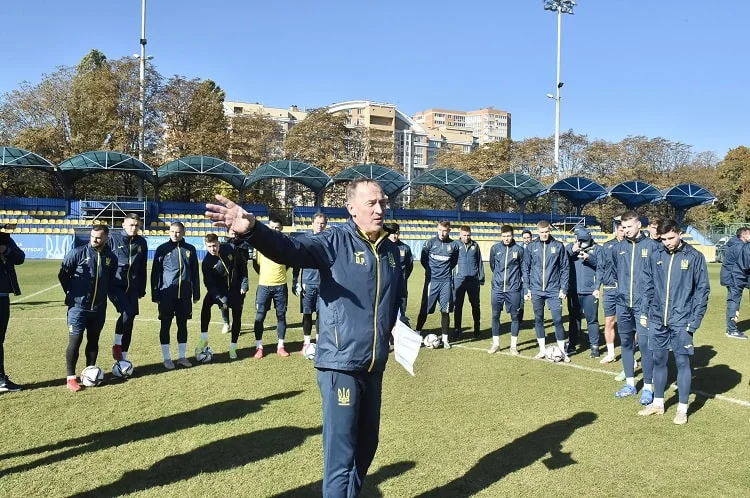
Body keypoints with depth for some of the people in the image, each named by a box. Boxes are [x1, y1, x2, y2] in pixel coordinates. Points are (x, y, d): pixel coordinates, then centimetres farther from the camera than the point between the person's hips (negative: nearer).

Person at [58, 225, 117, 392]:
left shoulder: (111, 258, 3)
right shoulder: (77, 253, -8)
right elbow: (63, 274, -1)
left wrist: (103, 294, 11)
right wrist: (73, 293, 3)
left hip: (99, 308, 4)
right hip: (78, 306, -4)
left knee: (93, 340, 12)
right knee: (75, 341, -3)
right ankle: (71, 378, 4)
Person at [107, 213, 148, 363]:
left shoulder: (141, 243, 10)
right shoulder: (113, 238, -3)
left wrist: (142, 289, 14)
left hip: (132, 288, 5)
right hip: (115, 286, -5)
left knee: (129, 321, 6)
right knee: (128, 312, -25)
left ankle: (123, 358, 17)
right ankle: (117, 344, -1)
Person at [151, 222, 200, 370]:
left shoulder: (190, 250, 5)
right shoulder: (162, 249, -1)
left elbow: (195, 273, 9)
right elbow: (155, 273, 0)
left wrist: (196, 294, 7)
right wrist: (155, 295, -4)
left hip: (184, 295, 2)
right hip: (167, 295, -2)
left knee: (183, 325, 10)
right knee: (165, 326, 4)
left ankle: (182, 356, 20)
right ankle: (167, 358, 14)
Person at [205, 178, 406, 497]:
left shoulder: (391, 250, 7)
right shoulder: (336, 242, -12)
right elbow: (289, 249, -31)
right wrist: (252, 230, -49)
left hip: (374, 366, 7)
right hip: (341, 365, -6)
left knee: (365, 447, 22)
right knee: (341, 457, 0)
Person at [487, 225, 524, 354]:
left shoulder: (519, 249, -3)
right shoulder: (495, 248, 1)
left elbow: (523, 268, 7)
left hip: (514, 289, -1)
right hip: (497, 288, 1)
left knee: (515, 316, 5)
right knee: (495, 315, 5)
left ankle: (514, 345, 16)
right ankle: (495, 343, 18)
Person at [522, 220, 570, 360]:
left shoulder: (558, 246, -1)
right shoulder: (531, 247, 2)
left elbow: (565, 268, 2)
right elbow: (526, 268, 6)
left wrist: (563, 289, -3)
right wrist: (527, 289, 3)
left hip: (553, 290, -2)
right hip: (536, 290, 2)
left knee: (557, 319, -4)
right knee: (538, 319, 9)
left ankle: (562, 350, 7)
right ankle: (542, 349, 21)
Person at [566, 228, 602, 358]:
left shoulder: (597, 249, 1)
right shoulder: (570, 247, 7)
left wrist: (589, 258, -20)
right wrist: (571, 252, -14)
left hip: (590, 290, -3)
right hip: (573, 290, 3)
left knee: (592, 319, 2)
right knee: (573, 318, 12)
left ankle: (594, 346, 10)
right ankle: (572, 344, 20)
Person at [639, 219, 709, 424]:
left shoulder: (694, 257, -6)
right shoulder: (655, 256, 4)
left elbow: (702, 290, -4)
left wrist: (695, 321, -9)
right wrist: (645, 312, 5)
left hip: (681, 322, -3)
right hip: (657, 321, 4)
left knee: (682, 363, 3)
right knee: (659, 361, 13)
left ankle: (682, 409, 15)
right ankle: (658, 403, 26)